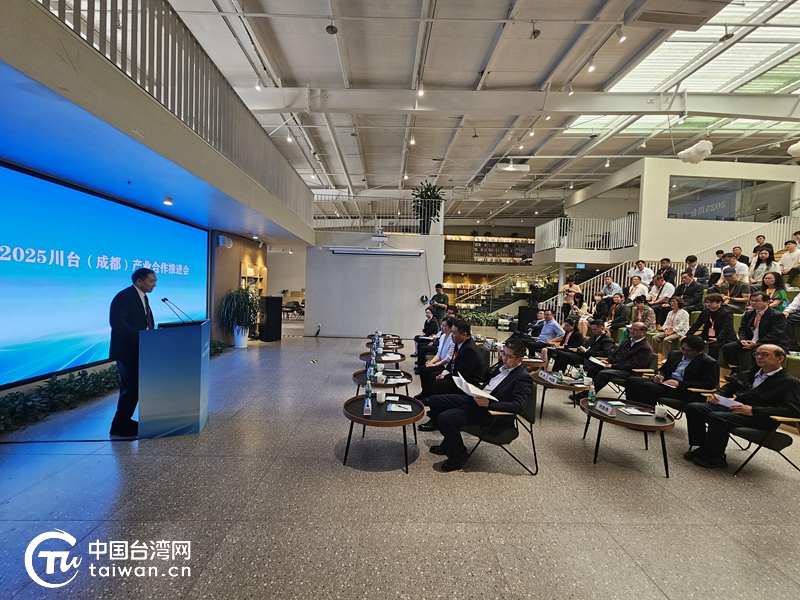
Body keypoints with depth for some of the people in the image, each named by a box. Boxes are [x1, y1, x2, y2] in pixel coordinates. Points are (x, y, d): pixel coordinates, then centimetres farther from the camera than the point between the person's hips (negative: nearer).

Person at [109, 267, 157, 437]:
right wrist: (140, 337, -30)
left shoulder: (143, 298, 15)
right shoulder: (124, 296, -15)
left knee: (132, 387, 16)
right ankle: (118, 425, 6)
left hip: (138, 350, 9)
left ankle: (123, 421, 28)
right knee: (132, 388, -7)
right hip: (127, 350, -9)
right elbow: (116, 321, -26)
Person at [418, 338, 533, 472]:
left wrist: (488, 404, -31)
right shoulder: (502, 366, 10)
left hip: (491, 411, -9)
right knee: (434, 401, 9)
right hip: (474, 398, 10)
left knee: (446, 417, -26)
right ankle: (450, 441, 22)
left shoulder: (523, 377, -14)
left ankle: (458, 455, -1)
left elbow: (518, 406, -24)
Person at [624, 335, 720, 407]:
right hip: (665, 382, 8)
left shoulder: (709, 363, -3)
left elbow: (709, 384, -14)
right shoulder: (675, 354, 19)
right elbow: (662, 369, 27)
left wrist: (679, 383, -18)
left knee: (646, 386, -32)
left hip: (684, 391, -8)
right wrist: (658, 375, 0)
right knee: (630, 381, -10)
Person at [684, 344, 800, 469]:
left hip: (759, 419, -7)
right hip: (733, 408, 7)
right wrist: (717, 394, 4)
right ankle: (703, 448, -4)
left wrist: (753, 410, -22)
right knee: (693, 407, -14)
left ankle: (714, 457, -13)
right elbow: (728, 388, 30)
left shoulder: (789, 383, -1)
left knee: (716, 417, -33)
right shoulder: (748, 375, 20)